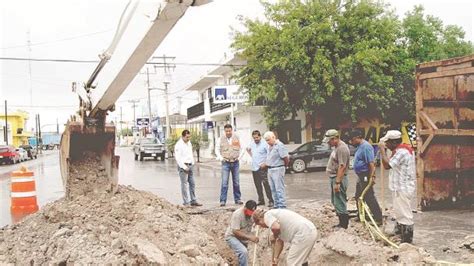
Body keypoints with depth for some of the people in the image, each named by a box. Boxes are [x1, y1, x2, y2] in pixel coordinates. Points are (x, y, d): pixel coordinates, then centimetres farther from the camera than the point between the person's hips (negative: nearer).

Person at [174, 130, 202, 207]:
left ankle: (193, 201, 16)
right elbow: (177, 158, -15)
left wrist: (192, 163, 11)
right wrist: (184, 167, -17)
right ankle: (186, 202, -1)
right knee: (184, 184, -5)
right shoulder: (179, 145, -11)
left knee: (192, 184, 9)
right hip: (183, 166, -8)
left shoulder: (189, 143, 13)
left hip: (190, 165, 8)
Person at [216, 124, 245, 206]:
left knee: (236, 182, 8)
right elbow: (217, 149, 9)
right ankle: (223, 200, -4)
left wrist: (239, 157, 1)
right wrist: (220, 158, -3)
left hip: (235, 163, 2)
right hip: (225, 163, -1)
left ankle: (237, 199, 17)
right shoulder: (221, 139, 2)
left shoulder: (237, 138, 4)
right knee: (224, 182, -7)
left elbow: (242, 149, 11)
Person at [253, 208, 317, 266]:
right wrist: (275, 259, 29)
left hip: (304, 233, -10)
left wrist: (274, 237, -2)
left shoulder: (267, 215, -1)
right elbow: (280, 242, 30)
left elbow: (276, 227, -23)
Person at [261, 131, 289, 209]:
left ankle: (282, 206, -2)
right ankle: (276, 205, 22)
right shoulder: (270, 146, 14)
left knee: (279, 189, -6)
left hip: (278, 169, -9)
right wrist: (265, 164, 9)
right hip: (270, 170, 9)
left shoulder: (279, 145, -14)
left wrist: (284, 166, -3)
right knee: (273, 189, 13)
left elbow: (286, 158, -16)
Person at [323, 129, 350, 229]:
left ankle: (344, 226, 2)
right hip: (333, 177, 11)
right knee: (335, 201, 18)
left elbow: (342, 167, -24)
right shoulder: (337, 147, 13)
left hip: (339, 178, -11)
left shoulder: (342, 148, -19)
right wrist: (334, 181, 17)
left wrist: (337, 182, -26)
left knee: (339, 203, -6)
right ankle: (342, 223, 28)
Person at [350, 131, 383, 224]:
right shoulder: (360, 146, 13)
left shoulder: (366, 146, -19)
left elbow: (371, 163, -26)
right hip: (360, 176, 11)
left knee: (369, 197, -7)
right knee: (358, 197, 19)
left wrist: (372, 176, -30)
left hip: (365, 176, -11)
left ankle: (378, 218, -1)